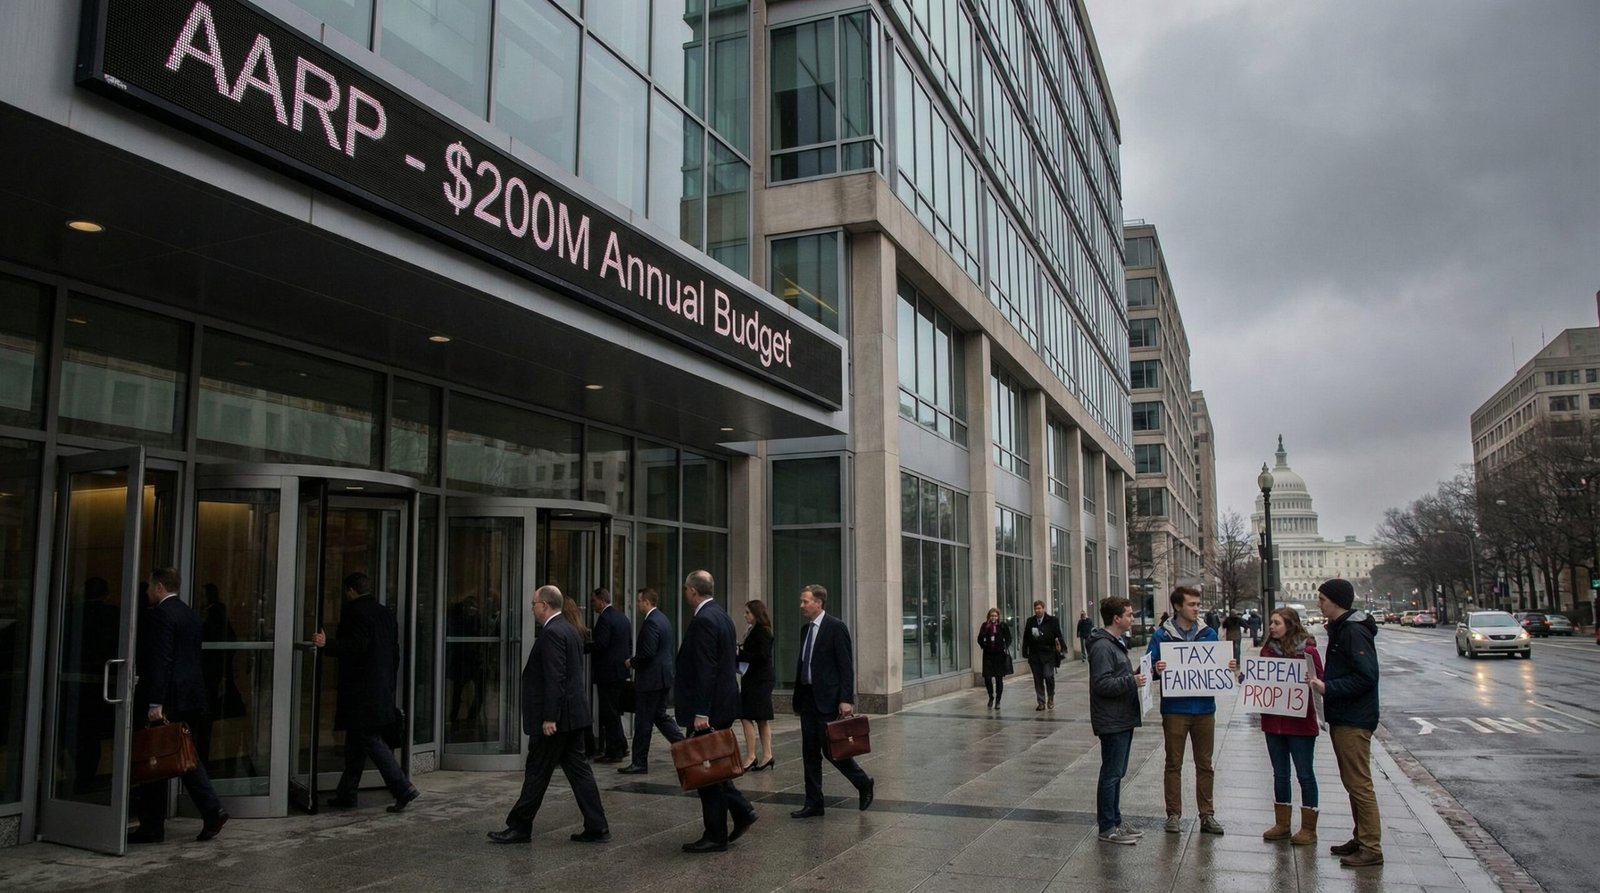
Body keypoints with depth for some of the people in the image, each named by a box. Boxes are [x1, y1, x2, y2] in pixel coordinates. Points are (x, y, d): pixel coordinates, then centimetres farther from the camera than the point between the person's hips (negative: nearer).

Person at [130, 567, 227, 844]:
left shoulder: (159, 614, -12)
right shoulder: (190, 614, 15)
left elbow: (159, 660, -19)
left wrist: (154, 703, -21)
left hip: (169, 698, -8)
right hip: (191, 698, 8)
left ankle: (153, 827, 8)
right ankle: (212, 810, 3)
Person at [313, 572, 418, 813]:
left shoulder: (355, 612, -10)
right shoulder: (385, 613, 15)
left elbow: (355, 647, -21)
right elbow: (395, 652, 16)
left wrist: (326, 645, -18)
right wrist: (389, 685, 21)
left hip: (360, 692, -9)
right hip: (382, 691, 9)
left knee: (371, 741, -7)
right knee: (355, 743, 16)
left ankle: (403, 788, -11)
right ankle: (346, 795, 22)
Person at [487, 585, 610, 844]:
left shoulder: (552, 633, -16)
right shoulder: (570, 629, 14)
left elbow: (554, 678, -22)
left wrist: (550, 717, -22)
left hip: (554, 717, -9)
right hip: (573, 714, 9)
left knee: (537, 773, 2)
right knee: (578, 769, 9)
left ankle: (520, 827, 14)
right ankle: (596, 828, 10)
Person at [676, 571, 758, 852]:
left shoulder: (704, 620, -18)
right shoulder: (721, 616, 13)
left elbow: (705, 669, -23)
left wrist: (701, 712, -24)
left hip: (709, 707, -10)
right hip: (723, 703, 10)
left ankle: (715, 837, 7)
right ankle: (742, 811, 17)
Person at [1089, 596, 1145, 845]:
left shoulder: (1116, 643, 16)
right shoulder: (1102, 646, -18)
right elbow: (1102, 684, -25)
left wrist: (1138, 677, 10)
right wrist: (1132, 681, -25)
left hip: (1123, 720, 10)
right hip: (1112, 722, -10)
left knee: (1116, 773, 16)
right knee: (1111, 774, -3)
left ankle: (1115, 822, 24)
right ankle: (1107, 828, 5)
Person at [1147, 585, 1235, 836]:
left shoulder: (1209, 634, 5)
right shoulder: (1162, 635, -4)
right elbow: (1151, 668, -3)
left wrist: (1229, 667, -11)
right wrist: (1156, 670, -26)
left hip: (1204, 708, 3)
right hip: (1175, 709, -3)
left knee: (1205, 765, 11)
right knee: (1174, 765, 7)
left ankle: (1207, 815, 21)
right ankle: (1174, 815, 16)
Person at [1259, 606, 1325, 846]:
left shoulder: (1307, 651, -9)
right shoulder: (1267, 650, 7)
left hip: (1300, 722, -5)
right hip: (1273, 721, 5)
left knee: (1304, 774, 4)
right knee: (1280, 773, 14)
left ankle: (1309, 828, 13)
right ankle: (1282, 824, 24)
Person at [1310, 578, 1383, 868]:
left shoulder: (1354, 631, -18)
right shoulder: (1340, 628, 14)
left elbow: (1366, 676, -25)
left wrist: (1328, 688, -22)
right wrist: (1324, 684, 7)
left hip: (1354, 721, -11)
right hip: (1342, 718, 11)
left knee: (1359, 784, -5)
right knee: (1352, 782, 16)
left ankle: (1371, 848, 1)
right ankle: (1361, 839, 25)